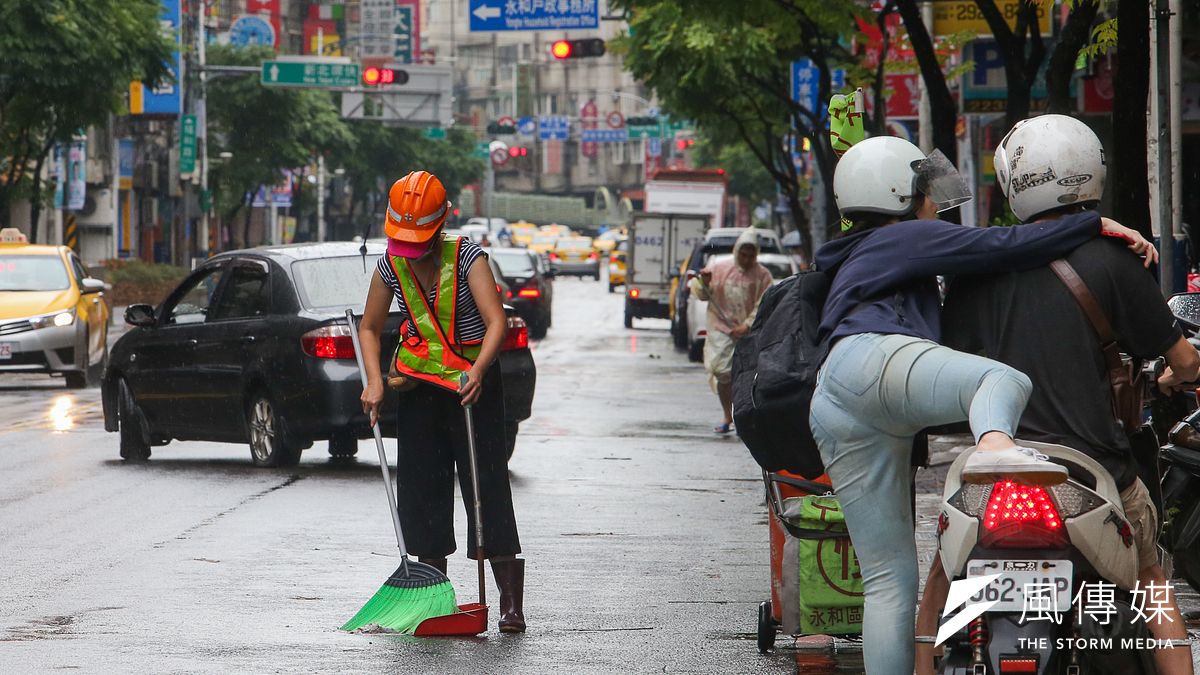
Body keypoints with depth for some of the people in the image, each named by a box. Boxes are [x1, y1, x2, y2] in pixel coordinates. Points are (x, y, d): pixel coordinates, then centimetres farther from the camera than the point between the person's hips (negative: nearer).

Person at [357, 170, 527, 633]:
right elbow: (370, 328, 12)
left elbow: (497, 321, -24)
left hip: (471, 382, -5)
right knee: (420, 489, 5)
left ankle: (511, 603, -9)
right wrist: (374, 382, -3)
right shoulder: (391, 267, 0)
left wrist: (478, 370, -40)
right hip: (419, 386, 5)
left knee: (488, 489, -10)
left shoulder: (467, 257, -14)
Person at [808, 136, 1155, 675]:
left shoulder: (848, 263, 42)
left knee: (889, 580, 3)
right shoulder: (905, 237, 18)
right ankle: (995, 446, -63)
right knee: (1004, 380, -29)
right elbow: (999, 247, 3)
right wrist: (1098, 224, 6)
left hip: (828, 417, 8)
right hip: (877, 358, -8)